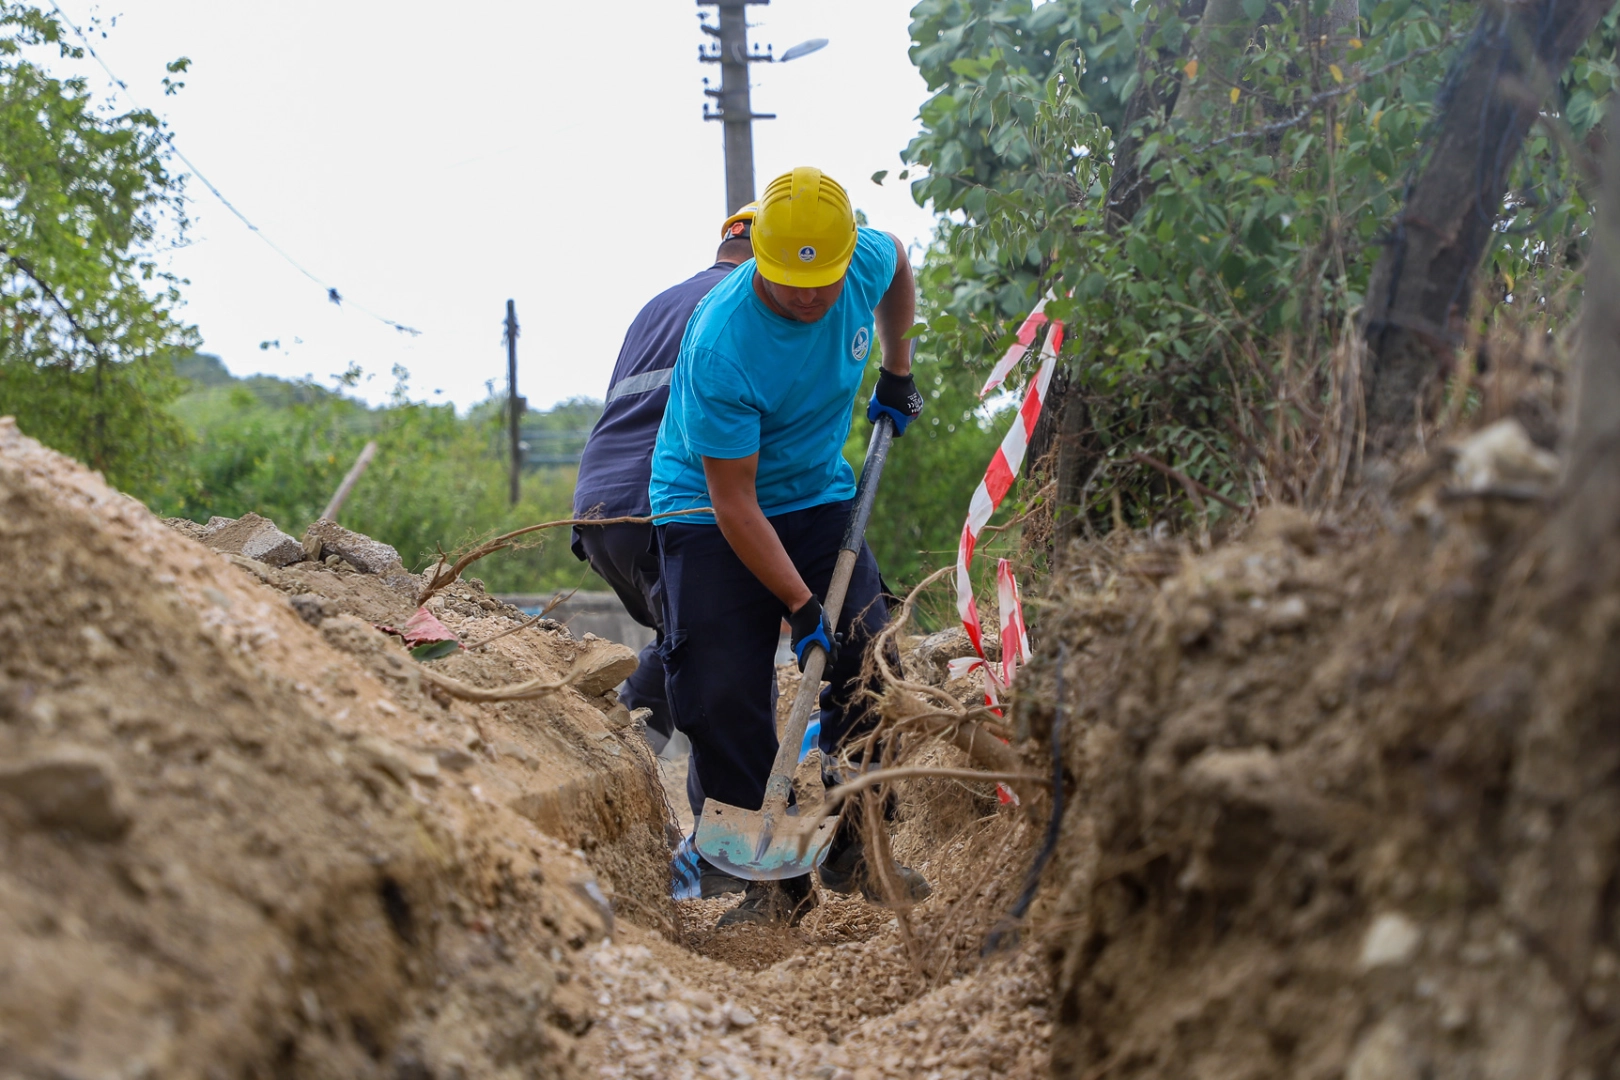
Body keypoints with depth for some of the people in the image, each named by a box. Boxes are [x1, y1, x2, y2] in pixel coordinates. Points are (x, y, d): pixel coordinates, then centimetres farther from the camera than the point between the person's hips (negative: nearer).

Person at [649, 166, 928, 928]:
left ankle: (853, 850, 8)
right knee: (724, 697, -15)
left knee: (869, 665, -7)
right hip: (707, 510, -5)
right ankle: (776, 877, -3)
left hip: (819, 495, 5)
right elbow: (734, 502, -27)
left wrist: (897, 372, 15)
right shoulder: (720, 345, -32)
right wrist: (801, 607, -27)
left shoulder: (868, 260, -17)